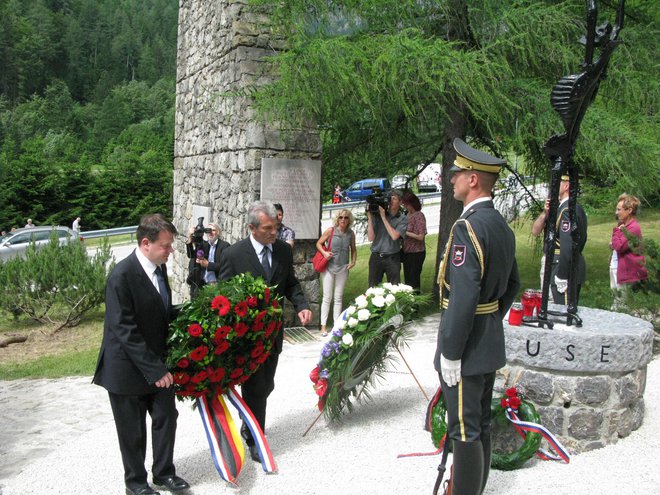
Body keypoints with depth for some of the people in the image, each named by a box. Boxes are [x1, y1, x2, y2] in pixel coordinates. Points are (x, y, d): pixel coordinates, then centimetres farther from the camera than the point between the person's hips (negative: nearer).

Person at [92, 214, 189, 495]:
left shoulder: (159, 268, 0)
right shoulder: (122, 276, -24)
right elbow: (124, 331, -25)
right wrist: (154, 370, -24)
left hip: (158, 362, 7)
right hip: (128, 367, -6)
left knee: (166, 417, 14)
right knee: (133, 430, 11)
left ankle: (164, 472, 34)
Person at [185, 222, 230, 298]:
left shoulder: (224, 245, -3)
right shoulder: (204, 244, 12)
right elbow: (191, 255, 0)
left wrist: (207, 264, -18)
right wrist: (189, 239, -10)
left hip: (216, 285, -5)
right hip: (201, 285, 5)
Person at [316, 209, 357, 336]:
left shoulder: (351, 233, 2)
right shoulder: (330, 231, -6)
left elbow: (353, 249, 15)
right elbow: (319, 243, 1)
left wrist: (353, 261, 2)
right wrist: (324, 252, -16)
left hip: (343, 269, 3)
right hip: (329, 267, -3)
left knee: (338, 297, 9)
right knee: (327, 297, 0)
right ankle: (323, 325, 6)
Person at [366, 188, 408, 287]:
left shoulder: (402, 219, -1)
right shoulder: (377, 215, 0)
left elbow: (394, 236, -16)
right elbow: (371, 238, -4)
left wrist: (383, 217, -14)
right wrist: (369, 218, -11)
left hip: (392, 259, -1)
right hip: (376, 257, 1)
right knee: (373, 287, 6)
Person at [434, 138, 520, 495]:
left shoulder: (467, 228, -22)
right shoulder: (502, 227, 8)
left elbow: (463, 297, -26)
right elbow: (512, 286, 17)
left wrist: (450, 353, -20)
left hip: (466, 348, -10)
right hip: (491, 344, 10)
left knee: (465, 432, 2)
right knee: (481, 426, 20)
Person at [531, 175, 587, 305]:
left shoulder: (567, 210, -18)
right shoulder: (561, 206, 13)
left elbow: (567, 246, -25)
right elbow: (535, 231, 10)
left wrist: (562, 277, -23)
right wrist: (545, 212, -7)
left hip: (566, 270, -10)